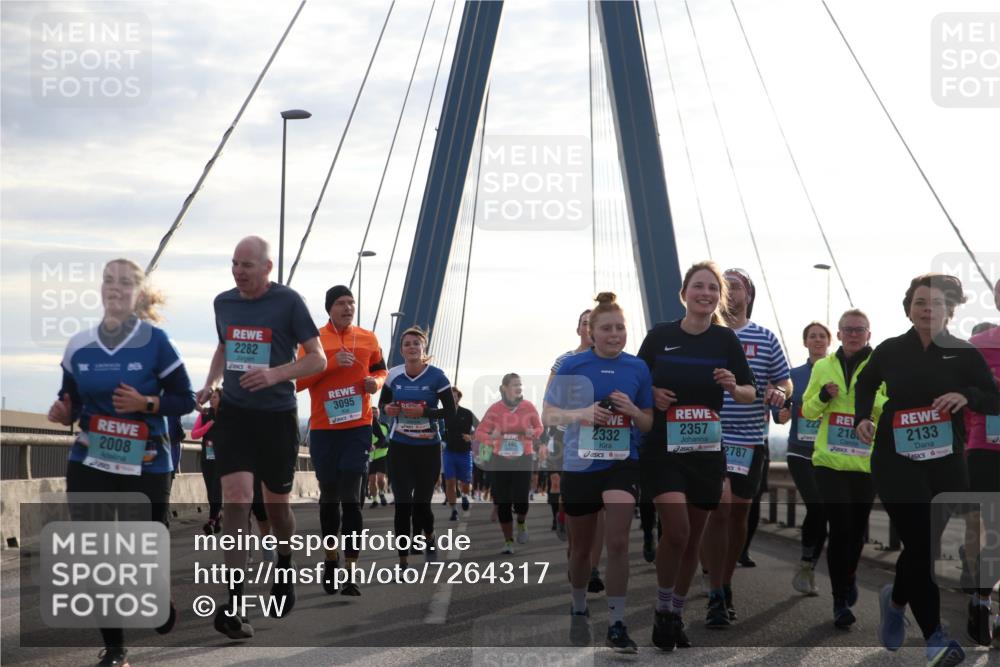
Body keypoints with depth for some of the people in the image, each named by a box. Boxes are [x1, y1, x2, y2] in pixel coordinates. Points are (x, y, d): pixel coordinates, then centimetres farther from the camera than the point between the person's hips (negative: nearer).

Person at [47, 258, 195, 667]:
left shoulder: (154, 340, -9)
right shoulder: (79, 346, 2)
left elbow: (185, 400, -5)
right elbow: (71, 401, 13)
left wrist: (146, 403, -21)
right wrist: (63, 412, -10)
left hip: (146, 465, -3)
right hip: (89, 465, 3)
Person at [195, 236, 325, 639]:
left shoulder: (288, 302, -7)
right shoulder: (223, 302, 6)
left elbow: (317, 359, -7)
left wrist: (275, 374, -22)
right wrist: (210, 383, 7)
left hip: (277, 416, -2)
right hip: (233, 413, 2)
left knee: (276, 505, 12)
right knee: (236, 497, -15)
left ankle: (284, 569, 42)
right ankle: (235, 603, -18)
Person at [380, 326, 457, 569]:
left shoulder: (436, 376, -8)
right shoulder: (393, 375, 0)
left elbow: (450, 411, -7)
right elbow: (382, 402, 15)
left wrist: (424, 412, -21)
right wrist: (387, 409, -8)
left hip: (428, 448, -1)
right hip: (399, 448, 1)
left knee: (422, 502, 8)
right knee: (402, 504, -6)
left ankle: (428, 537, 40)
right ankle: (403, 560, 1)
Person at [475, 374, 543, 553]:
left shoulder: (528, 407, -6)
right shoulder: (495, 409, -7)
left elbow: (539, 427, 9)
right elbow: (479, 433, -3)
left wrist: (533, 433, -14)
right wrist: (491, 437, -24)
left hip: (523, 459, -1)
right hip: (500, 459, 1)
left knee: (520, 500, -11)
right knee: (502, 503, 1)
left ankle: (521, 524, 25)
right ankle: (508, 542, 17)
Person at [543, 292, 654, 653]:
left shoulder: (638, 368, -2)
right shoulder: (572, 365, -7)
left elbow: (649, 424, 6)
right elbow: (548, 414, -3)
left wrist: (632, 410, -16)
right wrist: (582, 413, -21)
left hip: (622, 463, 0)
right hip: (579, 465, 0)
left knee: (618, 542, -14)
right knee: (581, 547, 14)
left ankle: (617, 625, -7)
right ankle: (579, 611, 37)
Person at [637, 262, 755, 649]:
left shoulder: (726, 340, 0)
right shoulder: (660, 336, -2)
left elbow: (751, 394, 6)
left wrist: (733, 388, -15)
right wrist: (651, 394, -11)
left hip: (708, 452, 2)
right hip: (663, 448, -2)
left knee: (694, 538, 10)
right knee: (676, 530, -17)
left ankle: (677, 615, 26)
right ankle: (662, 610, 3)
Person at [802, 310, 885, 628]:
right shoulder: (823, 367, 6)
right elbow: (808, 411, 12)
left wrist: (871, 396, -20)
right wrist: (824, 397, -8)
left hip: (867, 462, 0)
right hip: (830, 461, 0)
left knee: (857, 527, 12)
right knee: (840, 527, -9)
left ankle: (849, 577, 41)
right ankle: (840, 601, -4)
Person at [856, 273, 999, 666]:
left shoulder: (964, 353, 1)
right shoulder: (890, 350, 3)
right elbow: (866, 383, 23)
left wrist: (967, 396, -19)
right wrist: (863, 417, 7)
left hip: (945, 463, 2)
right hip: (896, 460, -1)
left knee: (937, 543, 5)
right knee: (921, 543, -12)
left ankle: (896, 598, 37)